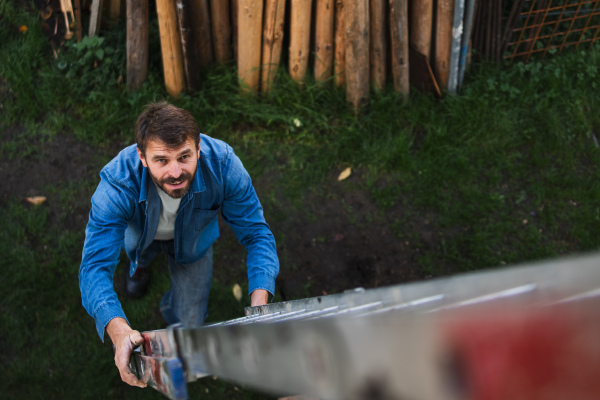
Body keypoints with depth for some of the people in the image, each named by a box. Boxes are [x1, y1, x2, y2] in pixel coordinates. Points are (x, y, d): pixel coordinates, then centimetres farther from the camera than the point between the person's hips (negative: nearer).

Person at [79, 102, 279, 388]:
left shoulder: (223, 164, -42)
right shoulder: (117, 184, -45)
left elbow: (256, 234, -33)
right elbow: (95, 265, -47)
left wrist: (258, 307, -49)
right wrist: (119, 331, -66)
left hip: (193, 239, 0)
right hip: (141, 232, 0)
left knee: (190, 321, 3)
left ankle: (172, 308, 42)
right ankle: (141, 262, 35)